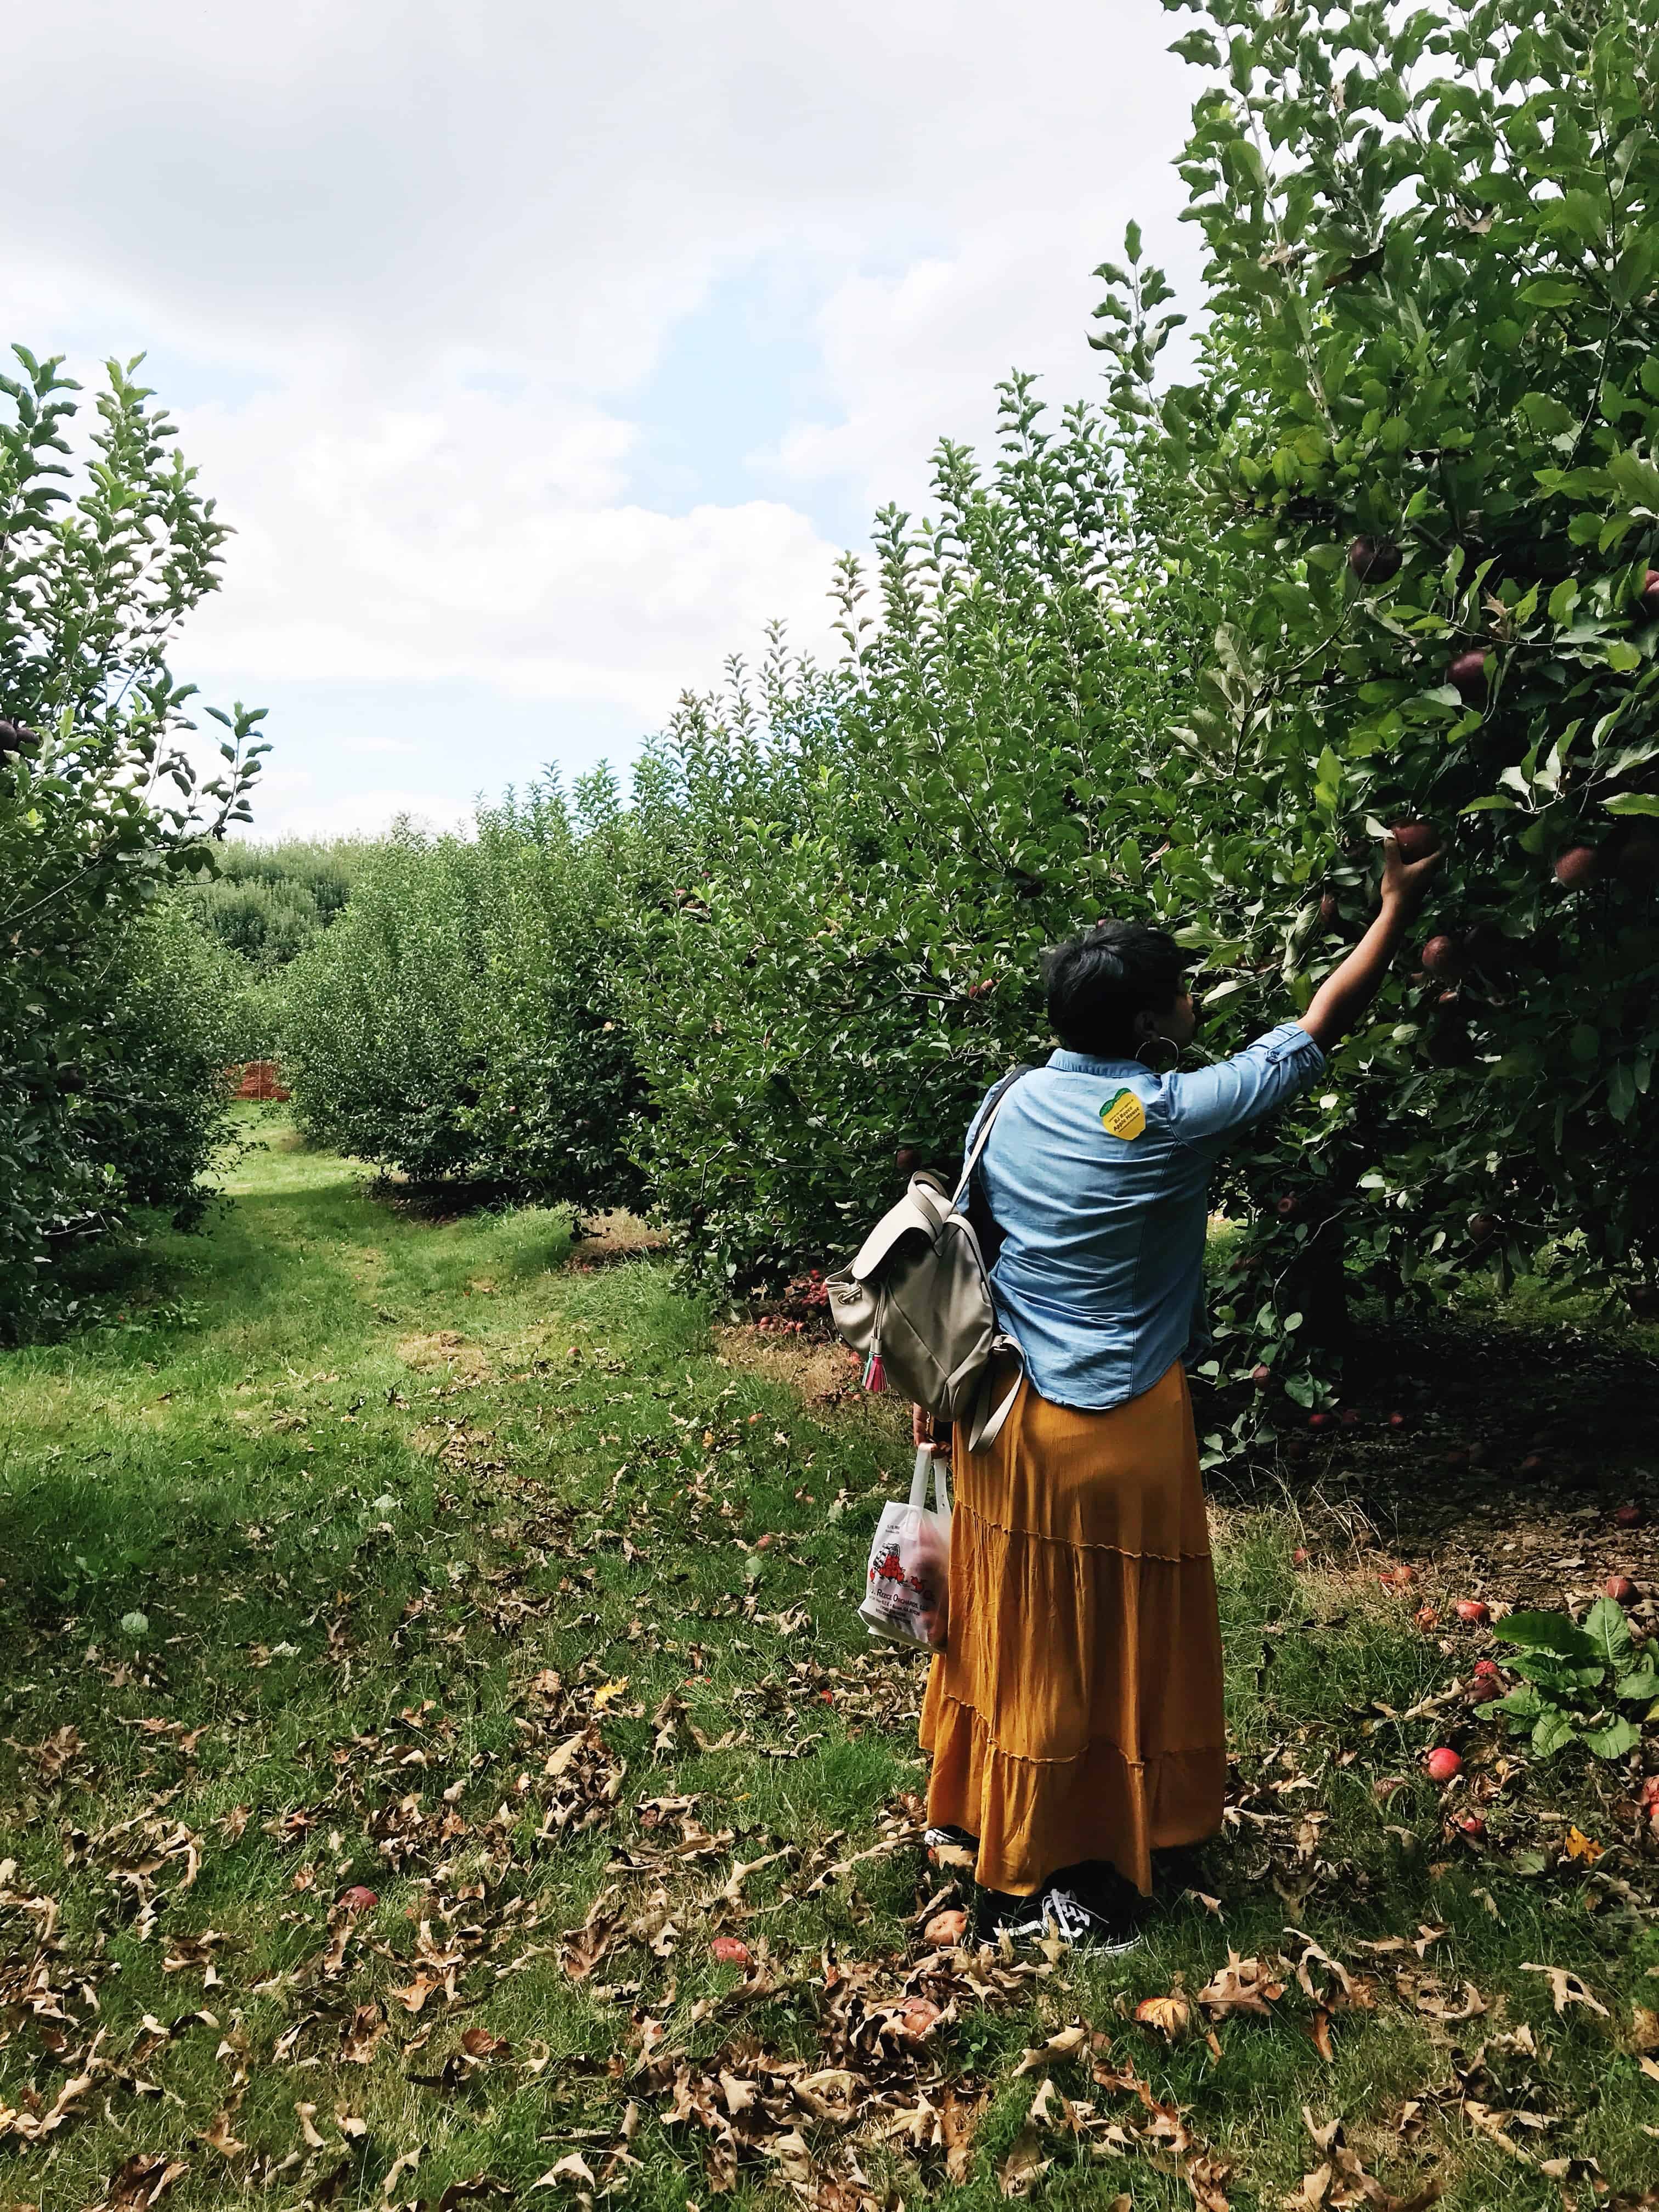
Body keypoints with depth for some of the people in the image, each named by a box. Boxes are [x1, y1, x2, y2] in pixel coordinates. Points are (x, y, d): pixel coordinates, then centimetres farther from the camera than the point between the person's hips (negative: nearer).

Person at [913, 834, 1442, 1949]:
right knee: (1117, 1648, 10)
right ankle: (1085, 1884, 24)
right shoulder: (1174, 1116, -16)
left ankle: (983, 1823, 38)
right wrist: (1398, 906, 5)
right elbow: (1321, 1025, -7)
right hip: (1122, 1431, -6)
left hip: (1007, 1413, 6)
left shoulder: (1008, 1108, 0)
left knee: (1016, 1634, 20)